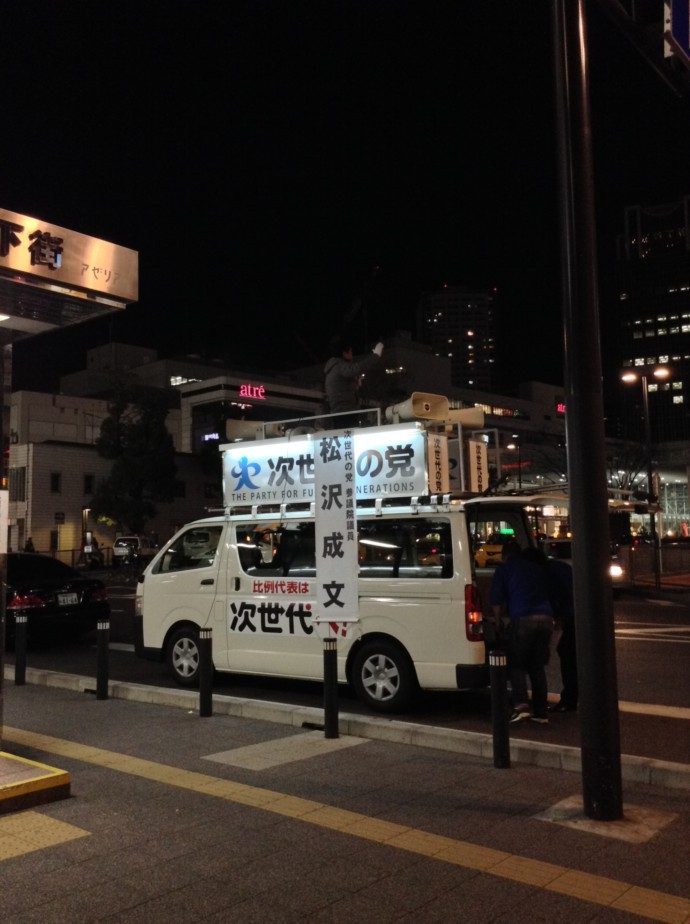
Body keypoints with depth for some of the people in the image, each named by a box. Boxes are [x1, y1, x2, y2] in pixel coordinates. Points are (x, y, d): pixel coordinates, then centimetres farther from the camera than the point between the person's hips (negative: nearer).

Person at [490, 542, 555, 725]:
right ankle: (541, 712, 13)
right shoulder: (537, 567, 26)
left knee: (516, 664, 4)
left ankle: (521, 705, -13)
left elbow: (497, 601, 6)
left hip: (523, 619, -5)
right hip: (546, 618, 5)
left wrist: (499, 622, 18)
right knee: (538, 667, 14)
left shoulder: (504, 569, 11)